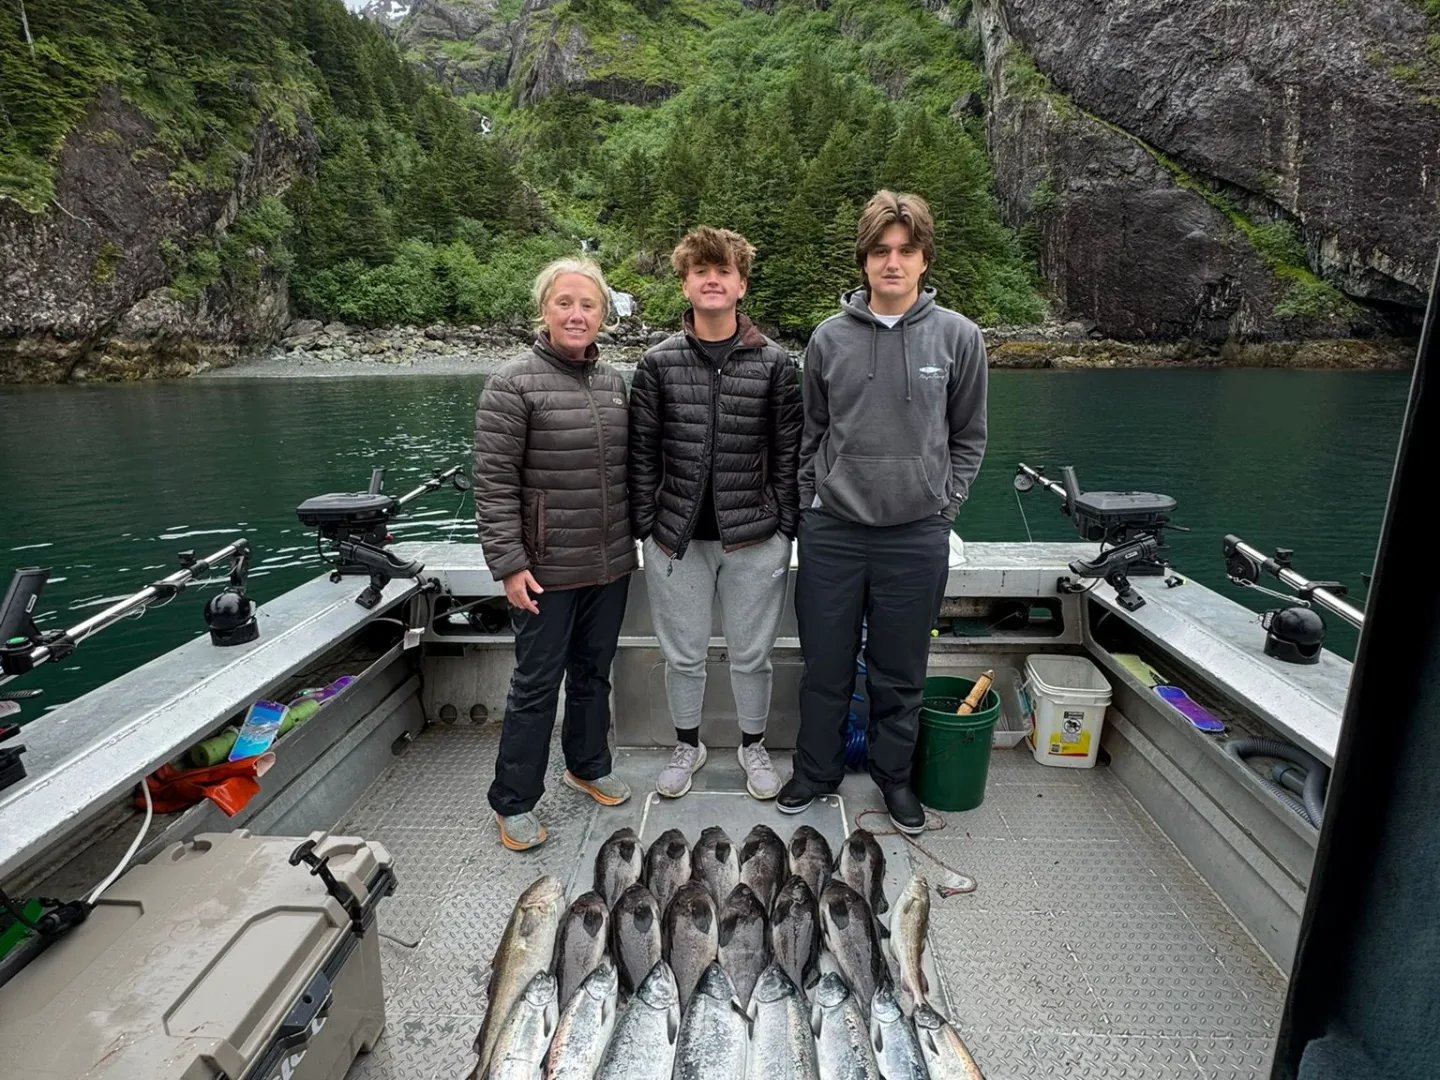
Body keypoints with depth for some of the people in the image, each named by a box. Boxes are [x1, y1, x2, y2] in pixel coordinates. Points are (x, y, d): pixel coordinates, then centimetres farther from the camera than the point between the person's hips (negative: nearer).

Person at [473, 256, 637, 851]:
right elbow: (494, 483, -12)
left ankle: (588, 766, 39)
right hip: (548, 570, -5)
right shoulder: (514, 384, -10)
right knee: (536, 685, 5)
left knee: (594, 672, 19)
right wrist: (509, 564, -16)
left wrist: (633, 539, 15)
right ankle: (513, 802, 22)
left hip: (611, 564, 6)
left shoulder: (613, 382, 8)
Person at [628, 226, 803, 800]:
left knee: (751, 655, 13)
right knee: (683, 655, 14)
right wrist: (646, 526, -1)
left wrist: (785, 528, -2)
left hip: (754, 540, -1)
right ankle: (687, 743, 38)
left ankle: (754, 746, 37)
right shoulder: (658, 363, 1)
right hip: (676, 538, 1)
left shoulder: (774, 362, 0)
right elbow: (642, 452, 3)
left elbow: (788, 453, 1)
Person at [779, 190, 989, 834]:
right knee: (826, 666, 12)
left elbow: (968, 437, 7)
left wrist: (942, 504, 0)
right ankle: (816, 770, 33)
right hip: (832, 531, 1)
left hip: (917, 535, 0)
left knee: (900, 673, 13)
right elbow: (811, 433, 10)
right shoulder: (830, 338, 2)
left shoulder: (958, 336, 0)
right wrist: (812, 502, 4)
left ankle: (893, 774, 35)